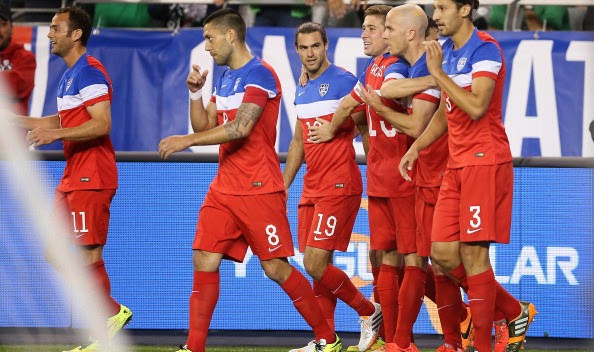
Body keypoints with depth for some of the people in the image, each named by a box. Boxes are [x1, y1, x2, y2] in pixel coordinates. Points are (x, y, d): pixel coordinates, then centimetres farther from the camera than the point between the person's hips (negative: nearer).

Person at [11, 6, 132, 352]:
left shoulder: (90, 72, -14)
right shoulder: (70, 75, 17)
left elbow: (102, 124, -23)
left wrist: (55, 133, -28)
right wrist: (27, 122, 21)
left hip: (91, 179, -10)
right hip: (73, 178, 10)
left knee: (88, 256, -7)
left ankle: (110, 317, 1)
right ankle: (112, 312, 13)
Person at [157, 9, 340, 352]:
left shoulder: (259, 74, -12)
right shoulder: (224, 78, 16)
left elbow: (240, 128, -23)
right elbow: (205, 128, 19)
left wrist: (186, 141, -21)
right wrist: (195, 92, 4)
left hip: (259, 190, -8)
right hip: (224, 188, 8)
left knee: (275, 267, -5)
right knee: (205, 261, -2)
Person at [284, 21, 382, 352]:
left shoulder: (344, 80, -9)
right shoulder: (303, 89, 16)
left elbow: (365, 128, -9)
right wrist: (283, 186, 21)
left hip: (338, 187, -8)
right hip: (312, 188, 8)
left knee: (316, 264, -12)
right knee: (317, 265, 5)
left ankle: (370, 312, 5)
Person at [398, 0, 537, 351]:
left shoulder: (485, 49, -12)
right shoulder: (447, 52, 15)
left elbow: (476, 107, -23)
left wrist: (438, 73, -17)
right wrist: (416, 147, 14)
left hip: (485, 161, -9)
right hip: (456, 164, 9)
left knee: (473, 254, -8)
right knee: (443, 252, 4)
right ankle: (515, 312, 17)